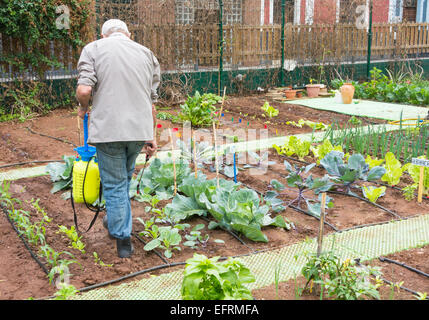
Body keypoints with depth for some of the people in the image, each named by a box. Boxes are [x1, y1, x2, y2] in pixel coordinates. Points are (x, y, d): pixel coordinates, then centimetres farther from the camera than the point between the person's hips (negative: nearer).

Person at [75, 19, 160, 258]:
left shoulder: (94, 49, 2)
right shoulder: (146, 53, 13)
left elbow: (84, 89, -12)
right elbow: (152, 101, 12)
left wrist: (83, 107, 10)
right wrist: (151, 136, 19)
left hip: (108, 128, -4)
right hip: (140, 130, 4)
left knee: (114, 184, 8)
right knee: (125, 177, 25)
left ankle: (123, 240, 15)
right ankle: (115, 221, 40)